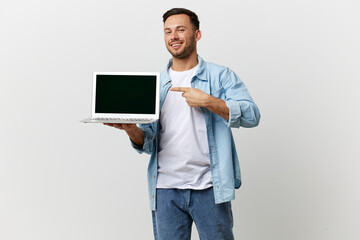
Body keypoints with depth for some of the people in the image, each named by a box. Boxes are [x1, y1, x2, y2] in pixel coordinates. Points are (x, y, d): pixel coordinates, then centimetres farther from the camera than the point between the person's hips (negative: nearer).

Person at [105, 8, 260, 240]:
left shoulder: (220, 76, 3)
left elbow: (251, 115, -9)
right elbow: (147, 142, 10)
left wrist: (207, 101, -17)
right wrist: (132, 130, -12)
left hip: (209, 187, -2)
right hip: (166, 189, 3)